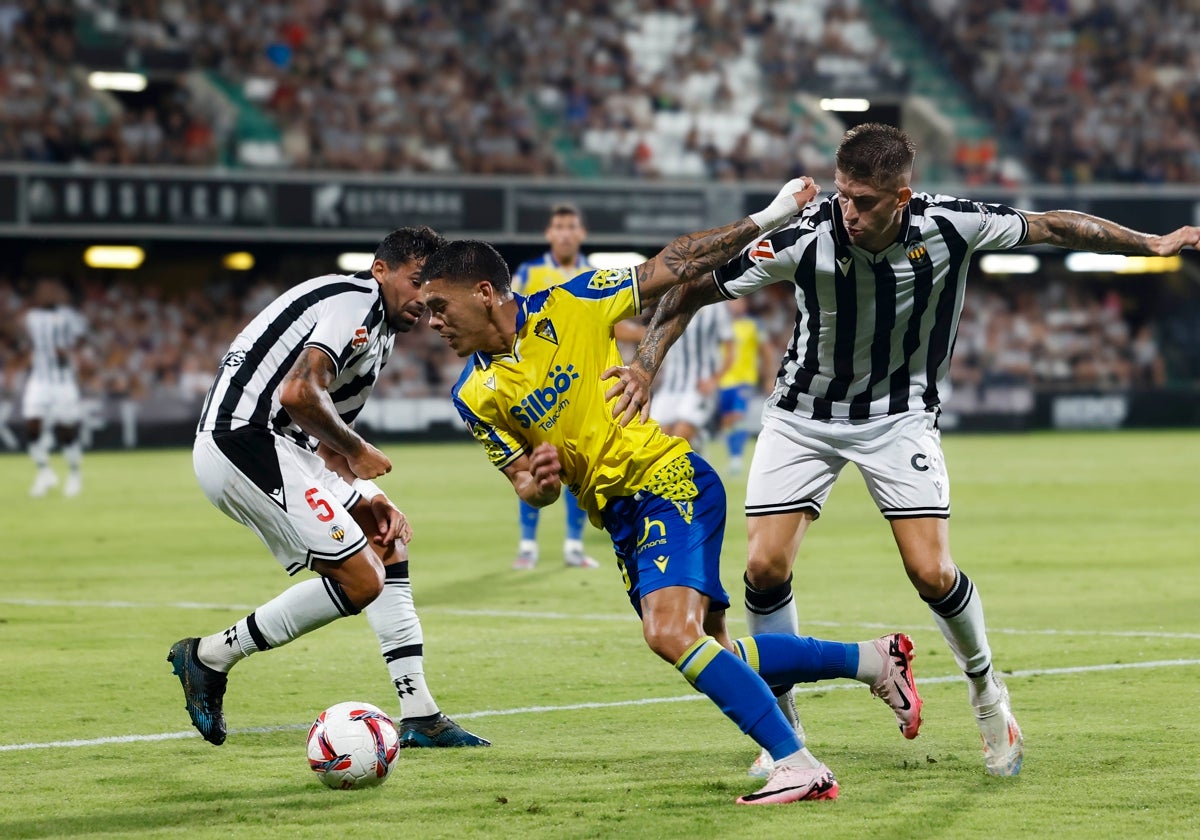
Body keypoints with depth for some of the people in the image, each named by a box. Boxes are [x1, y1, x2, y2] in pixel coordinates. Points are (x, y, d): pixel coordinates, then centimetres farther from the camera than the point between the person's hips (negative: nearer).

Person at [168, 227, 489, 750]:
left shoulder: (379, 333, 22)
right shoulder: (358, 302, -11)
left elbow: (325, 443, 21)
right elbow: (298, 394, -25)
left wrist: (367, 498, 5)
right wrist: (356, 451, -9)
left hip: (275, 445, 11)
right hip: (242, 438, -11)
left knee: (388, 546, 16)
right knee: (359, 581, -12)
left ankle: (419, 716, 15)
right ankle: (211, 656, -1)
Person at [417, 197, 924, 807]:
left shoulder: (569, 306, -10)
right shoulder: (474, 397, 3)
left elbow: (670, 267, -3)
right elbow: (527, 484, 9)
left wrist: (765, 219, -6)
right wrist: (536, 485, -17)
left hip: (670, 480, -7)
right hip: (618, 515, 7)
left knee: (670, 632, -25)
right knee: (711, 654, 8)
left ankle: (799, 766, -24)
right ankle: (873, 659, 24)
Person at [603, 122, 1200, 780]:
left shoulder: (951, 226, -22)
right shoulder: (803, 239, -26)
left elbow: (1051, 228, -6)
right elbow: (694, 288, -14)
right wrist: (646, 363, -25)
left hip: (900, 416, 0)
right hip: (804, 416, 0)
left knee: (931, 572, -12)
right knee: (765, 566, -12)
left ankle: (985, 688, 19)